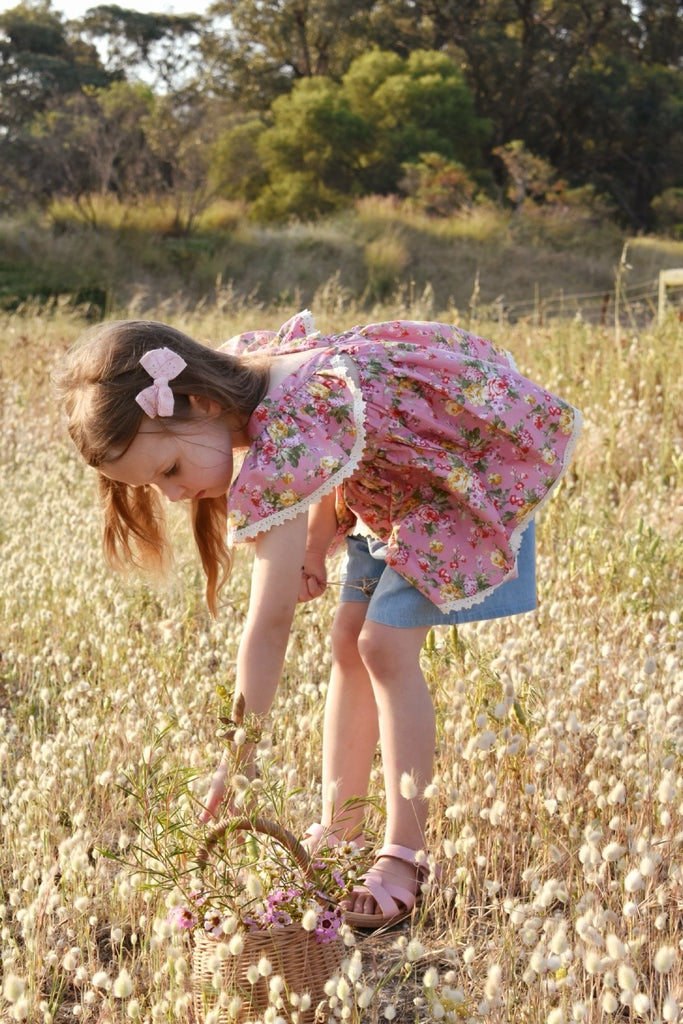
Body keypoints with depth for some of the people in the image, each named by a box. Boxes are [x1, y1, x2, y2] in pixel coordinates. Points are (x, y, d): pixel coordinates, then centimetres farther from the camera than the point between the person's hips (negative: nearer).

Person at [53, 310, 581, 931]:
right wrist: (315, 544, -9)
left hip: (476, 465, -9)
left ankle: (406, 855, -4)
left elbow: (270, 622, -34)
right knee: (350, 639, 5)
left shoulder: (285, 444, -38)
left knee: (386, 644, -14)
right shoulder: (241, 364, -13)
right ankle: (337, 833, 14)